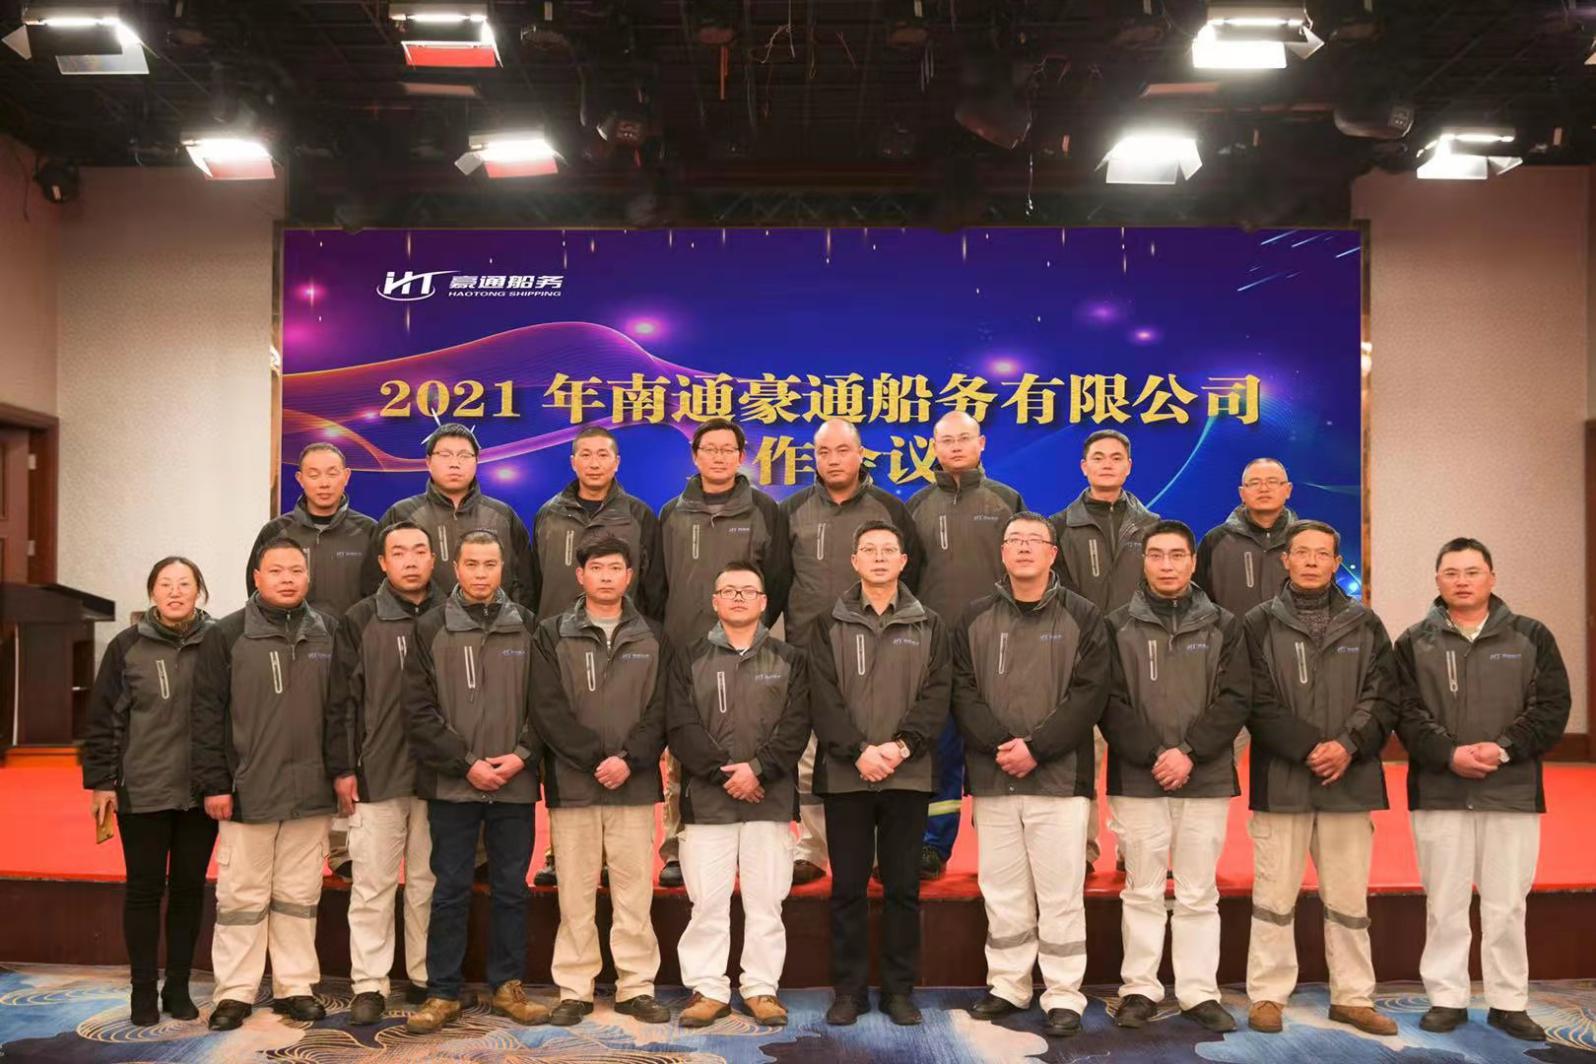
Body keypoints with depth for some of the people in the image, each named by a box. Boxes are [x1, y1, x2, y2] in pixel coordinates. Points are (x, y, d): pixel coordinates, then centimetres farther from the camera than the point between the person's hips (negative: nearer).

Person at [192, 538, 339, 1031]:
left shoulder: (329, 634, 6)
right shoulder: (226, 636, -2)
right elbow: (207, 715, -4)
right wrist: (214, 784, -7)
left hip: (312, 791, 2)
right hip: (246, 792, -2)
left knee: (299, 896, 10)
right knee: (241, 896, 6)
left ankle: (296, 987, 20)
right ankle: (235, 992, 18)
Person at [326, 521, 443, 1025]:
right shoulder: (360, 621, 3)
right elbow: (343, 700, 1)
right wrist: (342, 768, -2)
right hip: (375, 775, -1)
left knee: (429, 883, 9)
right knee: (372, 884, 3)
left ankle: (427, 976, 21)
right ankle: (368, 984, 13)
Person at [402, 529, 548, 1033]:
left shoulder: (527, 627, 3)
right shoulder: (431, 628, 0)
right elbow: (420, 710, -4)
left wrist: (521, 755, -10)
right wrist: (466, 763, -10)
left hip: (515, 783, 1)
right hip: (452, 784, -1)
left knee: (511, 888, 10)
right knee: (450, 890, 6)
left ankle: (508, 986, 23)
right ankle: (442, 992, 18)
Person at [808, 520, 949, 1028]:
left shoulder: (928, 626, 9)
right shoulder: (828, 626, 7)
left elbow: (936, 696, 0)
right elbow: (824, 699, -3)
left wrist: (902, 745, -15)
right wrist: (859, 750, -15)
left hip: (908, 776, 1)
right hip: (844, 775, 0)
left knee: (903, 886, 6)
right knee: (847, 886, 5)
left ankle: (900, 989, 17)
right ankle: (849, 990, 15)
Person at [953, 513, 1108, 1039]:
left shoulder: (1081, 617, 2)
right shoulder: (975, 618, 9)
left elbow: (1089, 694, -6)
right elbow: (963, 692, 3)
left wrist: (1036, 747, -14)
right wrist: (999, 744, -12)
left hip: (1059, 777, -2)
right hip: (992, 778, 3)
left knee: (1060, 893, 1)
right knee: (1001, 891, 10)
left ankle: (1064, 996, 11)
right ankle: (1007, 985, 23)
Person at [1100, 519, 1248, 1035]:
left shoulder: (1223, 626, 7)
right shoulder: (1118, 626, 5)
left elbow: (1234, 700, 0)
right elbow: (1111, 703, -2)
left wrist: (1189, 752, -12)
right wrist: (1152, 755, -13)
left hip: (1206, 779, 1)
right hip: (1137, 780, -1)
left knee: (1199, 894, 6)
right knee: (1142, 891, 6)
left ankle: (1200, 992, 15)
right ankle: (1139, 989, 15)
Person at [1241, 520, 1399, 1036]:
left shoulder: (1365, 624, 9)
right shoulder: (1259, 624, 2)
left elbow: (1384, 697, 3)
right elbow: (1257, 703, -5)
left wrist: (1349, 745, -12)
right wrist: (1308, 747, -14)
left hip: (1351, 780, 2)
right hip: (1281, 780, -2)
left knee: (1349, 898, 11)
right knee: (1275, 896, 4)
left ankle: (1353, 997, 22)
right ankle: (1267, 994, 14)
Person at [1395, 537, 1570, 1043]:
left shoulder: (1531, 637, 5)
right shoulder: (1415, 643, 5)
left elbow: (1552, 707, 0)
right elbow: (1405, 713, -2)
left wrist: (1504, 748, -14)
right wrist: (1450, 754, -16)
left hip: (1513, 792, 0)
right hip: (1438, 792, 0)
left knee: (1507, 905, 6)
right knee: (1444, 902, 7)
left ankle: (1509, 1002, 18)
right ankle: (1446, 997, 17)